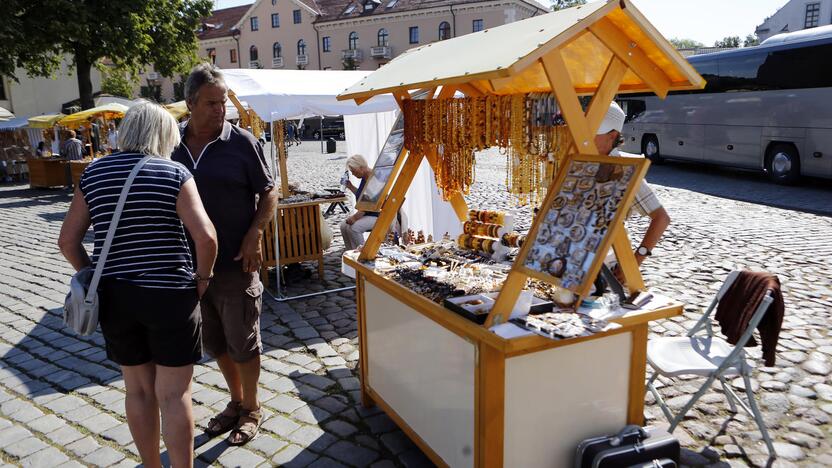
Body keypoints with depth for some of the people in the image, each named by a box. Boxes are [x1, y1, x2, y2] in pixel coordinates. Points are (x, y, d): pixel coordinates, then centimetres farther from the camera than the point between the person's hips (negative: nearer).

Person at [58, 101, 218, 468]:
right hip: (169, 293, -4)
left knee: (138, 391, 19)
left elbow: (68, 240, 6)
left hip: (114, 295, 4)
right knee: (174, 395, 6)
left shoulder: (93, 173, 5)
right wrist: (203, 276, -3)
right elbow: (205, 236, -18)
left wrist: (95, 277, 17)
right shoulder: (174, 173, -8)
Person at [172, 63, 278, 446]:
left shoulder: (241, 142, -8)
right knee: (215, 342, 18)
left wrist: (255, 233, -16)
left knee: (242, 343, 6)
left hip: (235, 264, -4)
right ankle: (236, 401, 38)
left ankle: (251, 408, 27)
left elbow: (268, 192, -3)